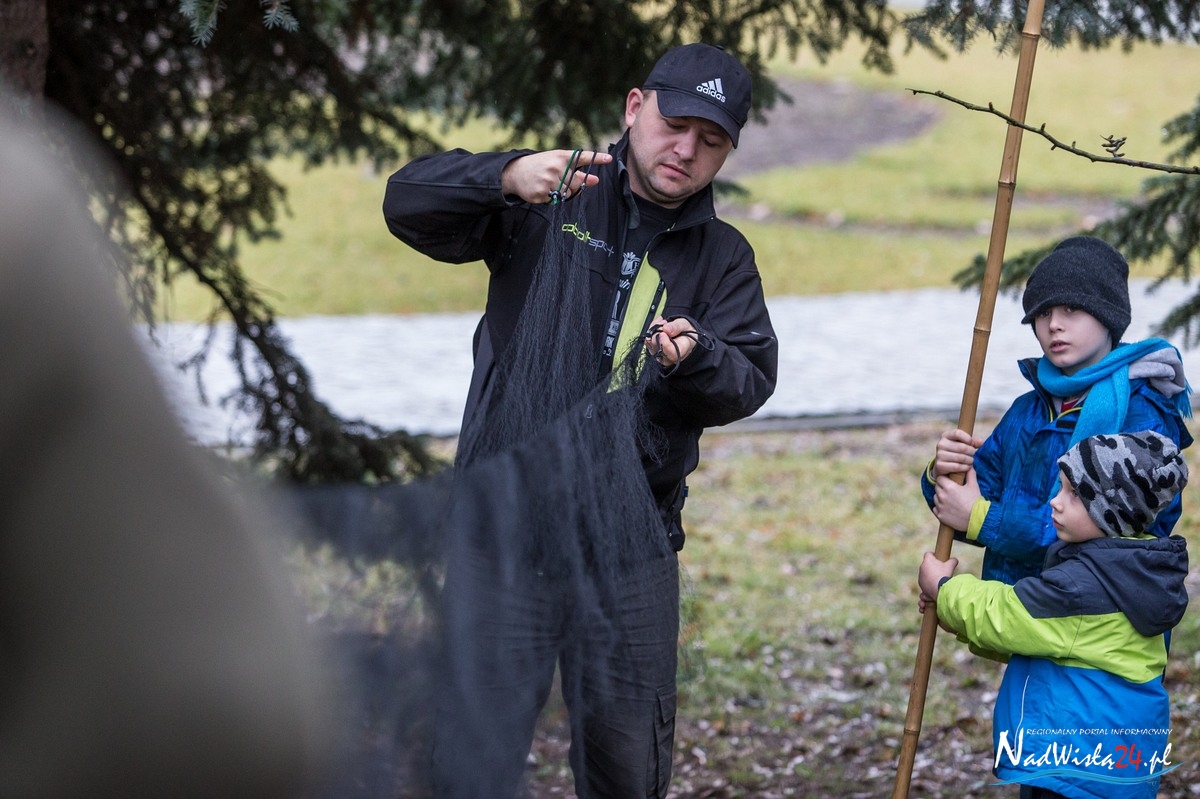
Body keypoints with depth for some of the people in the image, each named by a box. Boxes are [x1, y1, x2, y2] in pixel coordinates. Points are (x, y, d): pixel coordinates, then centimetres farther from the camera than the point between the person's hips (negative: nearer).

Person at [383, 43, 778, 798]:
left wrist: (694, 358, -24)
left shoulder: (723, 257, 10)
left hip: (631, 537, 3)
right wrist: (506, 176, -27)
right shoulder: (551, 202, 3)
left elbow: (752, 378, -1)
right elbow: (410, 203, -8)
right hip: (508, 519, -2)